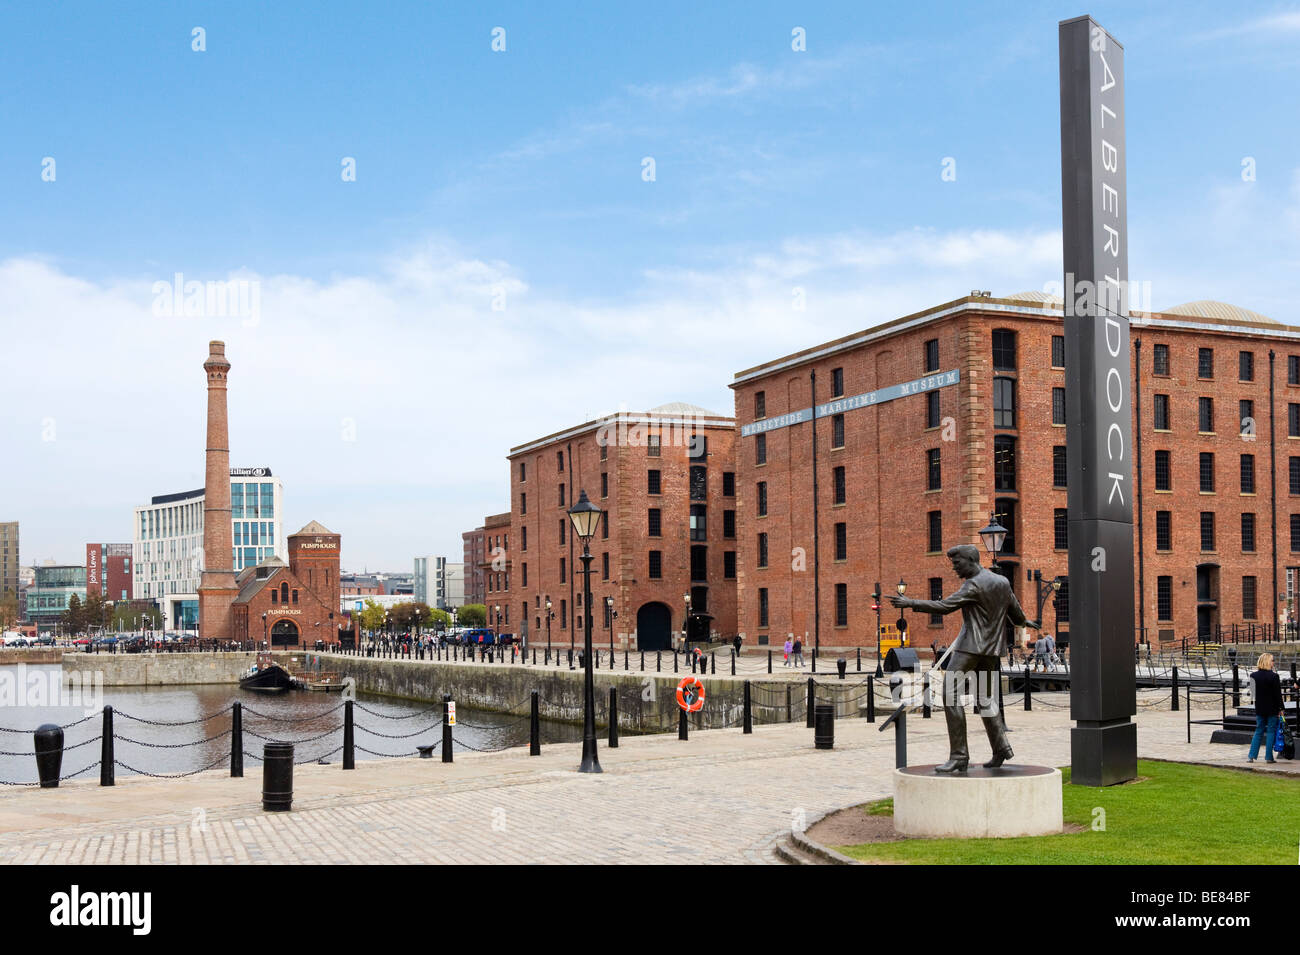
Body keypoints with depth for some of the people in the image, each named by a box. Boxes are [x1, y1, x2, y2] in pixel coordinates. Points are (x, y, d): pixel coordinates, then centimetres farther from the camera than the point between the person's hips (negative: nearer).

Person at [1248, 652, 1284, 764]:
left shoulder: (1254, 675, 1)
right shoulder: (1274, 676, -15)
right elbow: (1278, 694, -12)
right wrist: (1280, 709, -5)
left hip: (1259, 709, 5)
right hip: (1272, 709, -5)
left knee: (1259, 731, 12)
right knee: (1271, 731, 5)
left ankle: (1251, 756, 7)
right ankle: (1269, 757, 4)